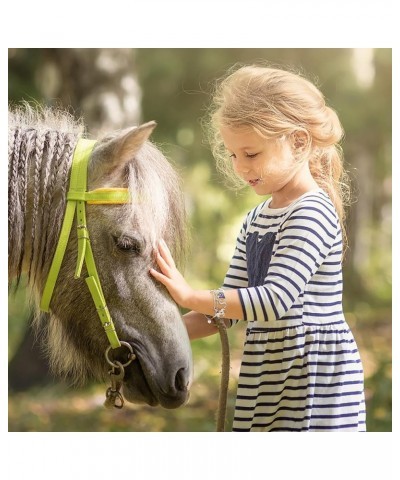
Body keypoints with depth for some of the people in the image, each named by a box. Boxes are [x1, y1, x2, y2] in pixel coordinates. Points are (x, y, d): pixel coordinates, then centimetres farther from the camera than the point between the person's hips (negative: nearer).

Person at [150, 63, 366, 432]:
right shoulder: (256, 220, 12)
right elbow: (229, 305, 14)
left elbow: (275, 299, -25)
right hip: (266, 381, 9)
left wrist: (190, 296, -25)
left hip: (314, 381, -9)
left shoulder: (313, 212, -15)